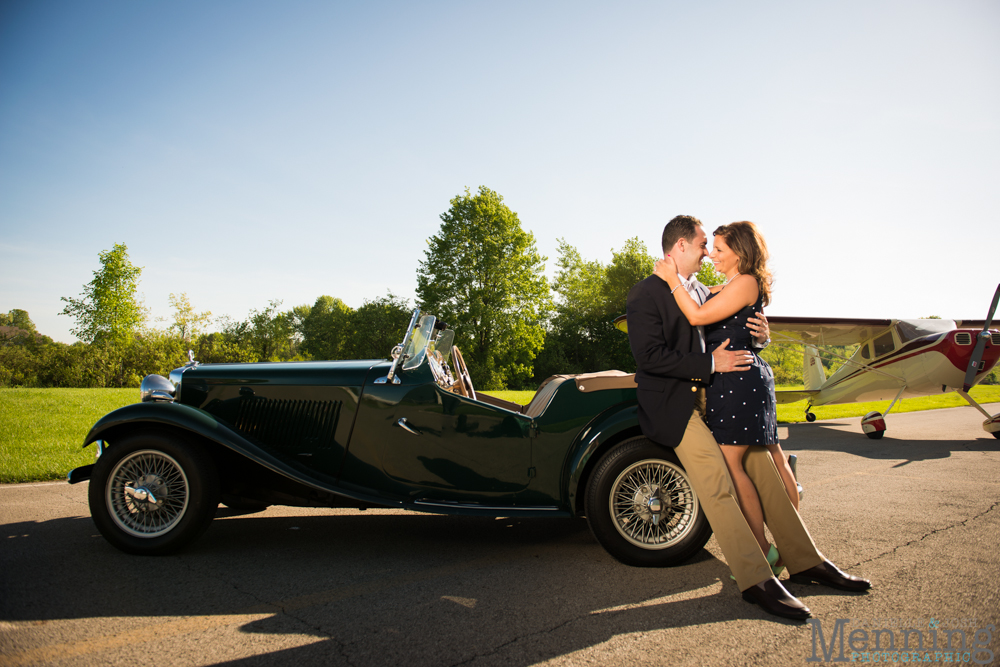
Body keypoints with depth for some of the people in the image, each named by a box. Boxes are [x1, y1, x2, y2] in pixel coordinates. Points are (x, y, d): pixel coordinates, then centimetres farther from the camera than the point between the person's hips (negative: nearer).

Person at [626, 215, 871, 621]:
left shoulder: (700, 290, 18)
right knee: (716, 481, -19)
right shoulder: (645, 294, -8)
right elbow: (649, 355, -18)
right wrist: (710, 365, -17)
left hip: (710, 395, 8)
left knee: (761, 464, -1)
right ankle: (756, 581, -15)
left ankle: (805, 561, 8)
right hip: (672, 404, -7)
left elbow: (723, 337, 24)